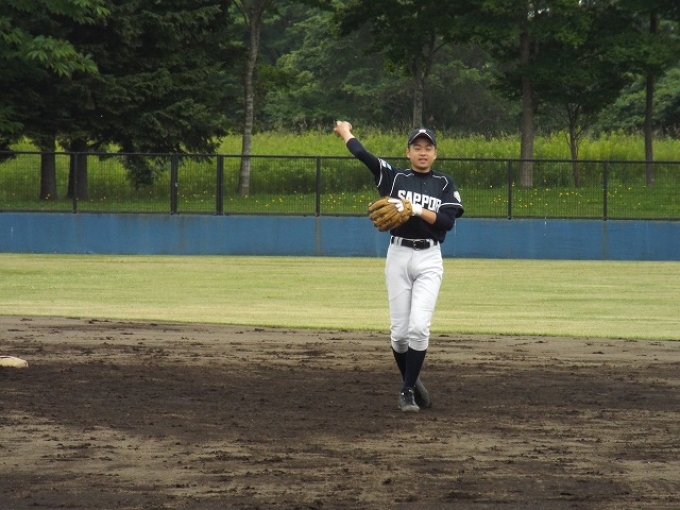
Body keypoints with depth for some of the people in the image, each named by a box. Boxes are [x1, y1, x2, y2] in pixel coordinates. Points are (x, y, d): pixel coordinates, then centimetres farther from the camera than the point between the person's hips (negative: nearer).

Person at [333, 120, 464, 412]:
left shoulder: (444, 185, 5)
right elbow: (362, 154, -1)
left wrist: (417, 210, -17)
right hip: (398, 255, 1)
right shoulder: (394, 177, 5)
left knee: (419, 326, -15)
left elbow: (448, 221, -7)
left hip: (429, 259, -1)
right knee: (399, 330, -1)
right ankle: (411, 382, 22)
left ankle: (407, 390, -3)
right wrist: (345, 131, 11)